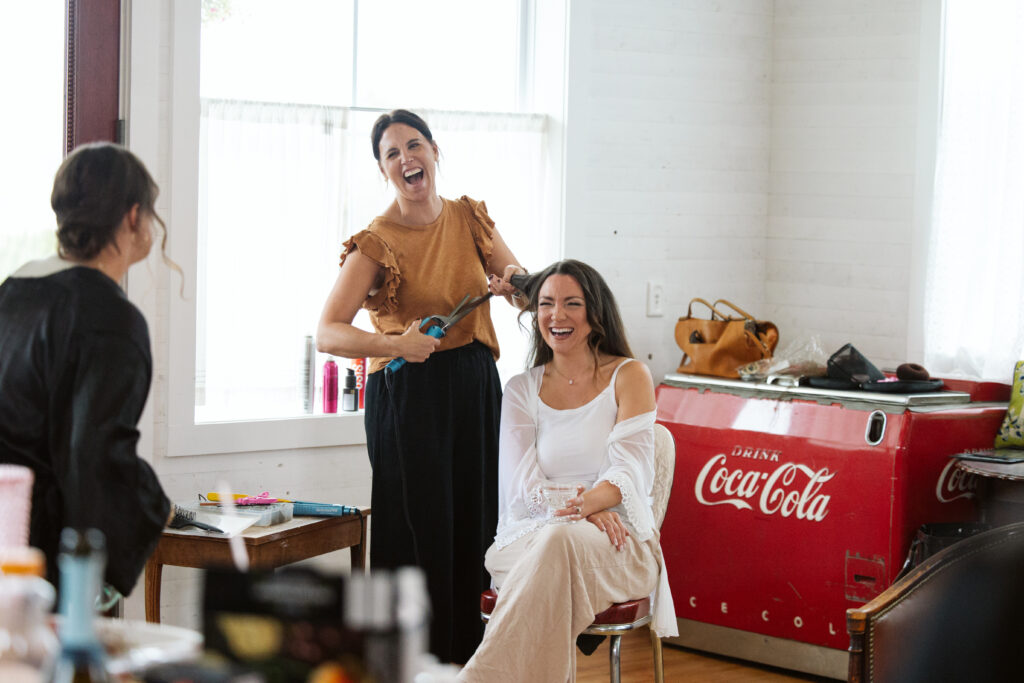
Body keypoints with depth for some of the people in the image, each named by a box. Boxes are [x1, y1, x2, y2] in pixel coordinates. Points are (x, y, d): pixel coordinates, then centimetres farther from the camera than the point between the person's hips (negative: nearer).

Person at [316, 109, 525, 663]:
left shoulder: (469, 217, 7)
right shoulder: (375, 242, -8)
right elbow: (327, 333, -15)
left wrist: (512, 282, -11)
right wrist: (393, 343, -29)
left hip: (476, 390, 5)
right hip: (409, 397, -5)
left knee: (475, 532, 5)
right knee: (422, 534, -5)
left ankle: (469, 662, 14)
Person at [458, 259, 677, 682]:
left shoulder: (629, 377, 9)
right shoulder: (521, 390, 15)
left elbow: (631, 471, -4)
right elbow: (522, 482, 2)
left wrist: (584, 503, -27)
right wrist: (584, 510, -19)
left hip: (616, 541, -1)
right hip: (532, 534, 1)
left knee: (562, 544, -38)